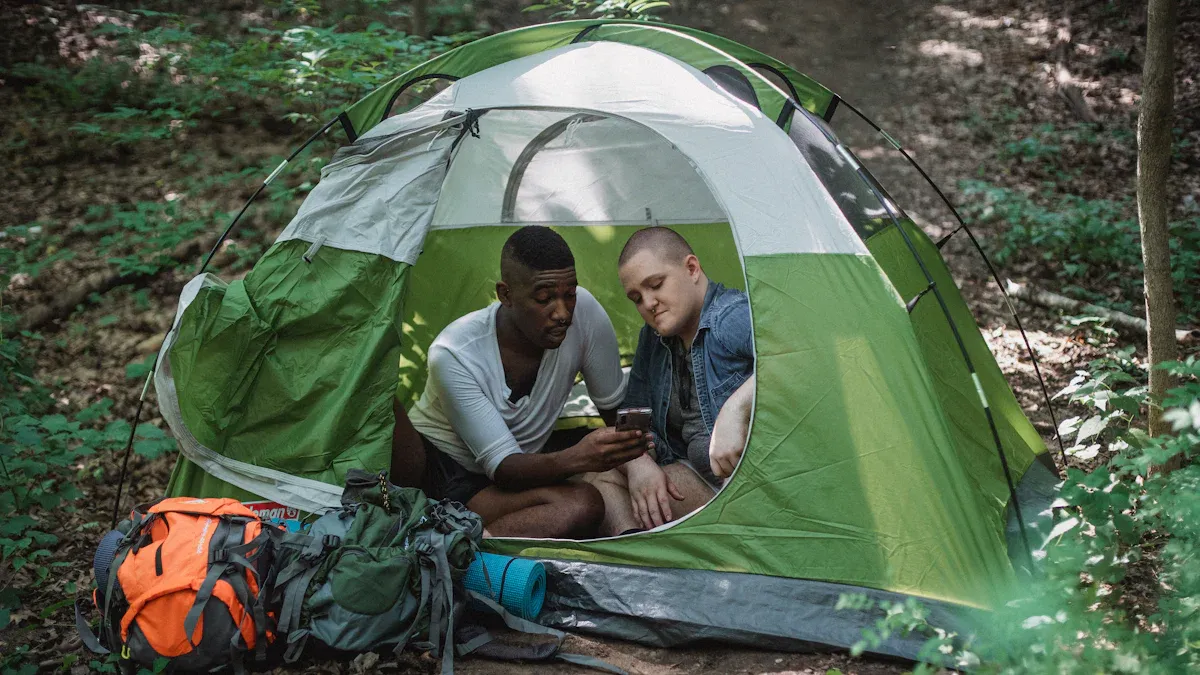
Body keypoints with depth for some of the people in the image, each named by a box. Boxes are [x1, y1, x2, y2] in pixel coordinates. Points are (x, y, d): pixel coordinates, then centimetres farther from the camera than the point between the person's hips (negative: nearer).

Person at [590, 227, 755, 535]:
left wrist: (737, 411, -44)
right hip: (701, 480, 9)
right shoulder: (653, 339, 12)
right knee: (597, 476, -3)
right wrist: (637, 462, -8)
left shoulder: (733, 317, -17)